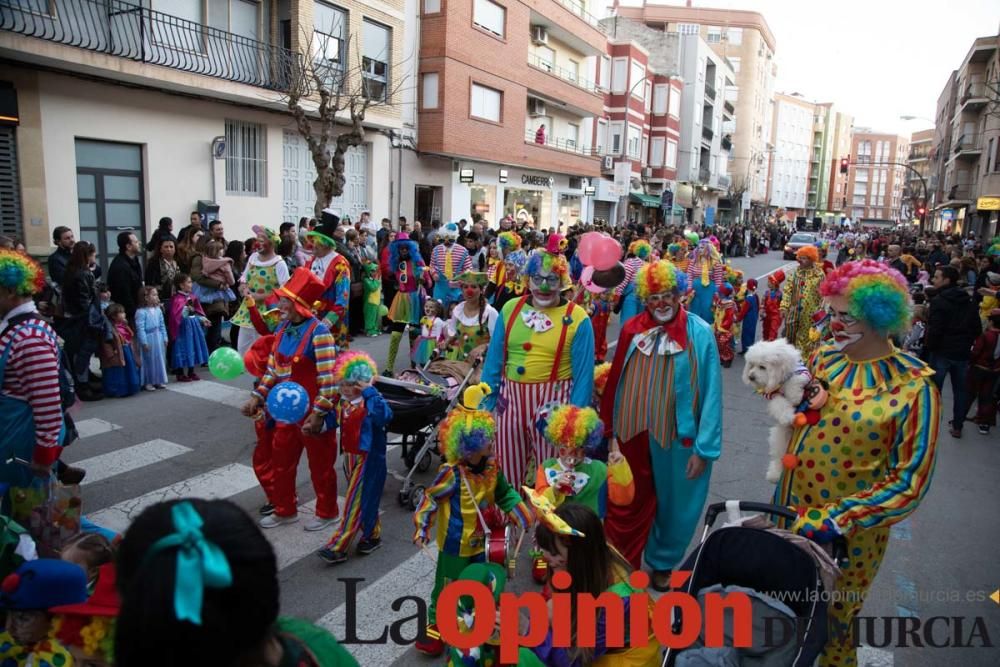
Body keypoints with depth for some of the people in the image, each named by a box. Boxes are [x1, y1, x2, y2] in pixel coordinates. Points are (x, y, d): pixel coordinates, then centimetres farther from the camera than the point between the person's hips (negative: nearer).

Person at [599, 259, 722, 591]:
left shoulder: (699, 333, -11)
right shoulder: (632, 330, -1)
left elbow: (711, 394, -11)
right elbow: (615, 383, 5)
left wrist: (704, 448, -13)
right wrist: (609, 427, 5)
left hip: (679, 438, -2)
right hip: (633, 434, 2)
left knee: (673, 505, 15)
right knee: (627, 504, 14)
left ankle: (662, 562, 41)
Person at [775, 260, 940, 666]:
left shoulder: (913, 386, -16)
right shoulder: (823, 358, -2)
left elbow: (909, 481, -17)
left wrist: (836, 520, -24)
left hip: (850, 534, -4)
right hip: (791, 511, 4)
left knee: (831, 624, 18)